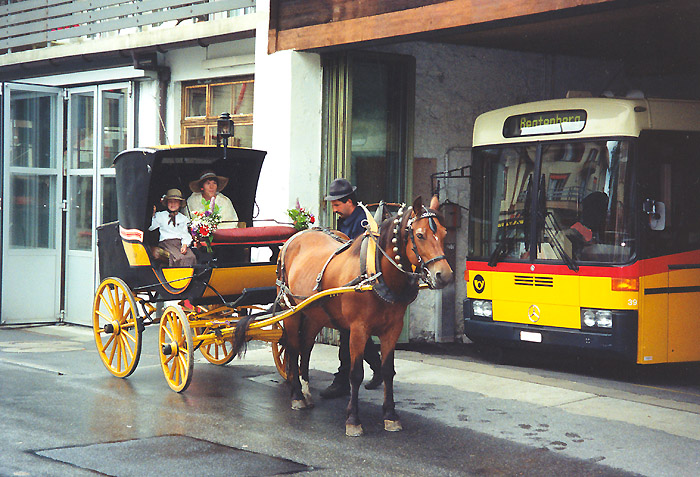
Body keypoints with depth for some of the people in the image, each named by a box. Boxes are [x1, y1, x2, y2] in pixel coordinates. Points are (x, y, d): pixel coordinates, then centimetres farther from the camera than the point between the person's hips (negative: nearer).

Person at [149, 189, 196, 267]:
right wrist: (153, 214, 1)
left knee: (191, 257, -31)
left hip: (181, 242, 2)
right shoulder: (160, 216, 18)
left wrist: (185, 245, -8)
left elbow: (185, 234, 12)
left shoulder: (183, 218, 22)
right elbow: (150, 227, 9)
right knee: (179, 258, -34)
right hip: (166, 242, -2)